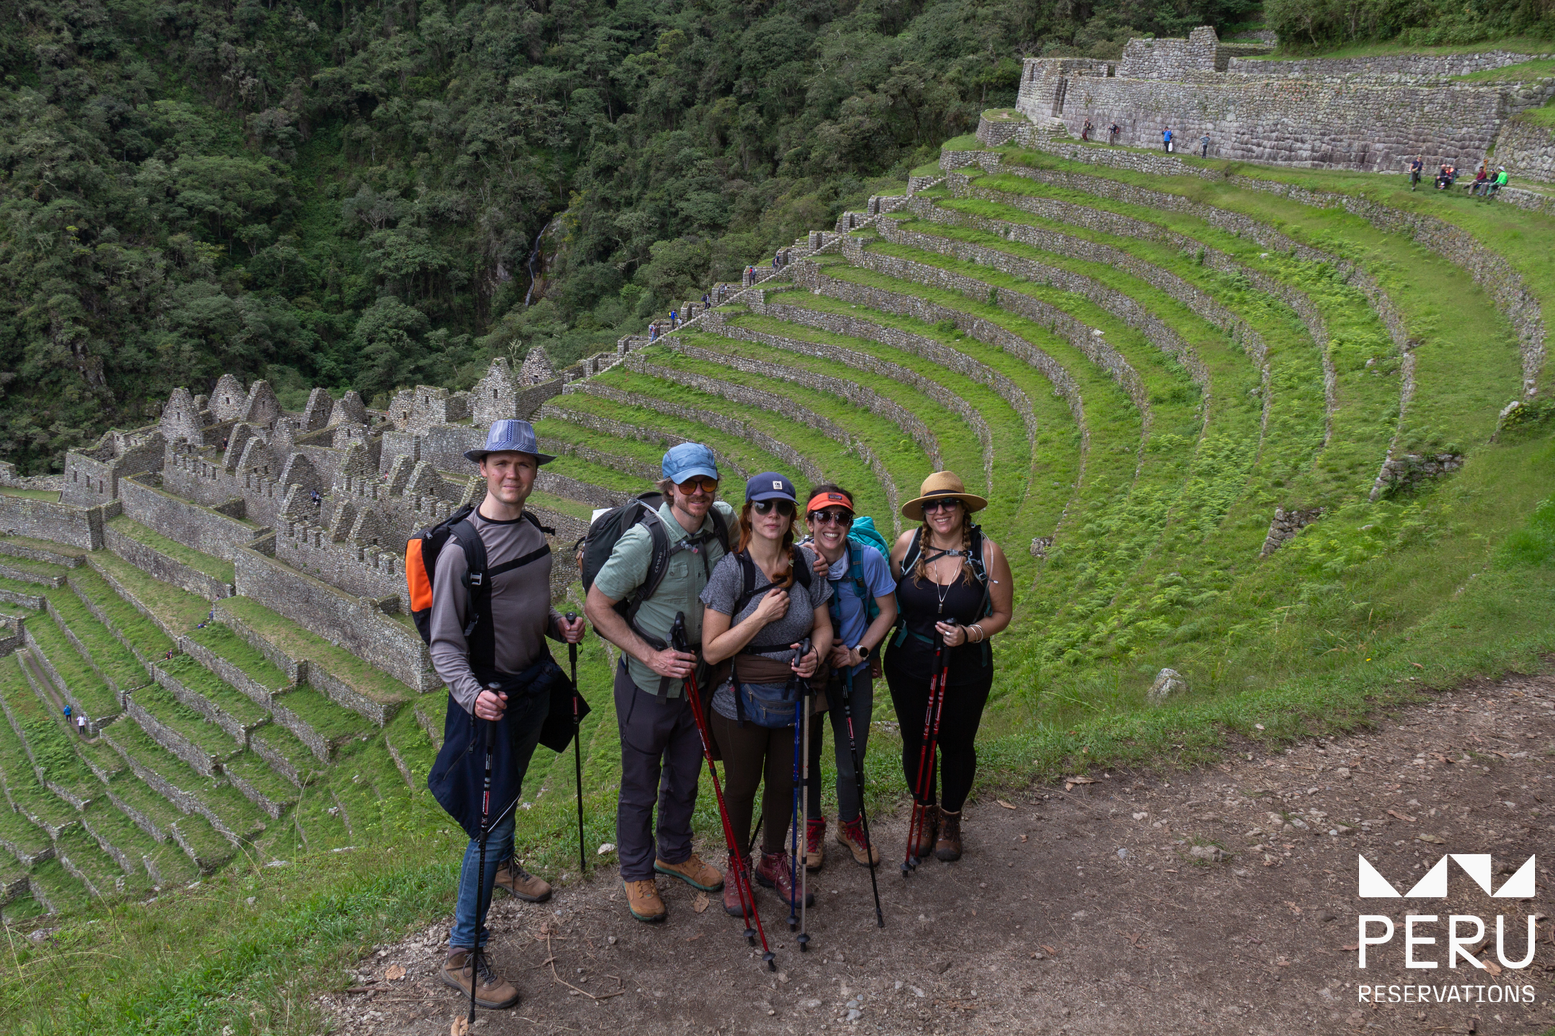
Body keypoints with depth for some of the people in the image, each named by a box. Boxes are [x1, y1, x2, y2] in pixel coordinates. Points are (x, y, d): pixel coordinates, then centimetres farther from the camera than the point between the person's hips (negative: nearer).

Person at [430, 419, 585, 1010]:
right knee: (491, 819, -7)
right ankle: (463, 954, 4)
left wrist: (560, 625, 0)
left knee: (511, 789, 27)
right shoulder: (462, 547, -20)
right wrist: (471, 695, -36)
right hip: (490, 696, -7)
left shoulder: (533, 532, 5)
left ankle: (504, 866, 54)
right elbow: (444, 643, -20)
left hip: (534, 684, 8)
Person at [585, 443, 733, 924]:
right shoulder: (643, 541, -25)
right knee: (640, 788, 12)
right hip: (648, 685, -5)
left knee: (685, 777, 23)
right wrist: (650, 655, -23)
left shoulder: (722, 520, -8)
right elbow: (596, 605, -18)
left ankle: (675, 853, 46)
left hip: (696, 677, 5)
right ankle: (637, 873, 33)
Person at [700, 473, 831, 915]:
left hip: (793, 697, 3)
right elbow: (711, 650, -17)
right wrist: (762, 615, -23)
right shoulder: (731, 568, -16)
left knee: (784, 782, 18)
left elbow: (823, 626, 6)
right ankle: (736, 867, 37)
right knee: (742, 785, 13)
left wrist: (816, 654, -15)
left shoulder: (806, 562, -4)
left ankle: (773, 862, 41)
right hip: (742, 701, -3)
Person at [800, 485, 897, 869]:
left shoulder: (870, 558, -14)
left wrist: (860, 651, -10)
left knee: (851, 761, 8)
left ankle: (849, 823, 37)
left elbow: (887, 611, -1)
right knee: (807, 755, 11)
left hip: (854, 670, 1)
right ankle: (813, 826, 37)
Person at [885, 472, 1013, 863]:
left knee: (957, 744, 15)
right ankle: (926, 815, 40)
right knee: (915, 743, 14)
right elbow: (888, 600, 6)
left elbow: (1002, 613, -3)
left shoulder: (987, 553, -13)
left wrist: (970, 634, -20)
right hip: (909, 668, 1)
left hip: (966, 672, -1)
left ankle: (951, 819, 40)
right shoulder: (907, 544, -9)